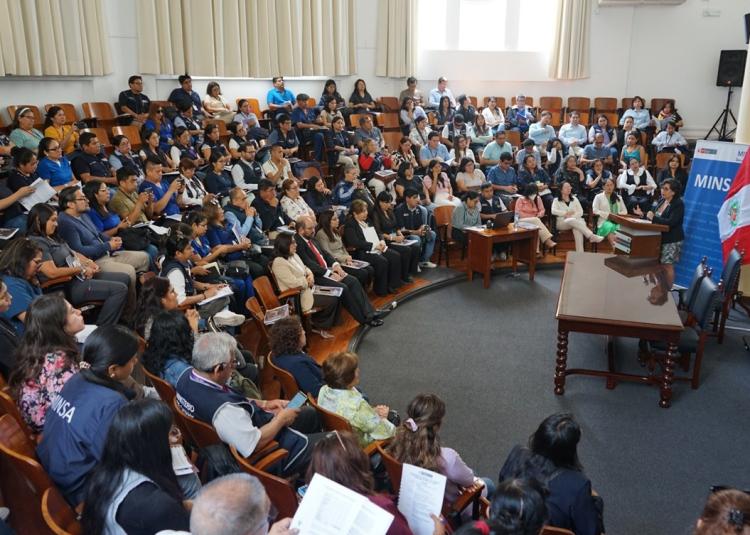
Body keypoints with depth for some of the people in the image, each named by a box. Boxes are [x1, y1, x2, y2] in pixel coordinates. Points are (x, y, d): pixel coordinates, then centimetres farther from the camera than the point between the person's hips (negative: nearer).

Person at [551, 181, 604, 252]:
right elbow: (554, 211, -7)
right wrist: (566, 213, -10)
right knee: (573, 221, -38)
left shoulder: (574, 199, 22)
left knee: (577, 228, -37)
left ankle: (580, 252, -50)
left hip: (575, 221, 2)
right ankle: (592, 236, -48)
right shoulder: (556, 200, 13)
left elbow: (580, 212, 10)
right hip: (562, 223, -2)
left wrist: (572, 216, -8)